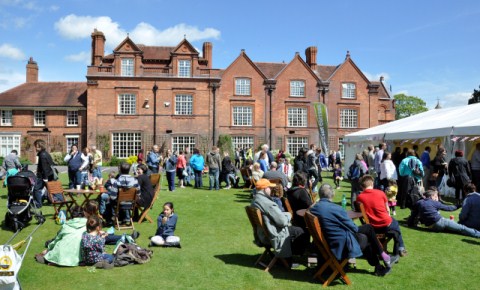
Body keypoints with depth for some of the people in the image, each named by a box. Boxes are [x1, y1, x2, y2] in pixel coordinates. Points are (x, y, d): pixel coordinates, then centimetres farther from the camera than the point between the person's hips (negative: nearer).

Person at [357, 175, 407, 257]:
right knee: (395, 223, 33)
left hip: (372, 228, 2)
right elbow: (387, 210, 4)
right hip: (386, 225, -2)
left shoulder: (359, 197, -7)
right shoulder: (380, 193, -8)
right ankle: (400, 249, 37)